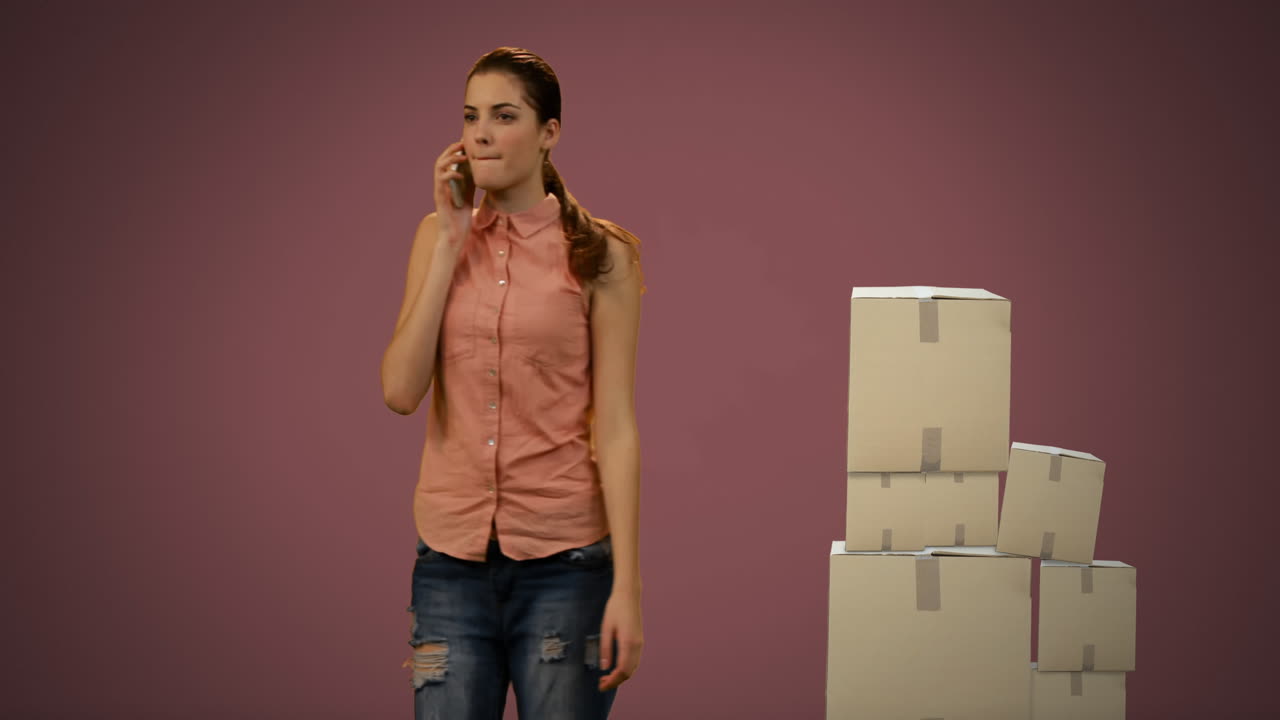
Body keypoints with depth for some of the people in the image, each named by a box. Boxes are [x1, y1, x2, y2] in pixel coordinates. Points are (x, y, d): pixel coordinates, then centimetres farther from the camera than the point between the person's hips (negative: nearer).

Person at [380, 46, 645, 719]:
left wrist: (626, 587, -11)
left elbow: (616, 428, -5)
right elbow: (400, 390, -3)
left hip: (563, 561, -2)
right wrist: (451, 246, -6)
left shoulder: (597, 256, -2)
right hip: (453, 558, 3)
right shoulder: (438, 237, 8)